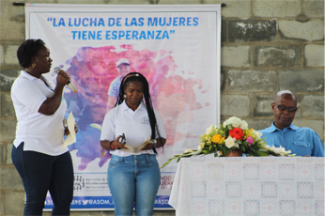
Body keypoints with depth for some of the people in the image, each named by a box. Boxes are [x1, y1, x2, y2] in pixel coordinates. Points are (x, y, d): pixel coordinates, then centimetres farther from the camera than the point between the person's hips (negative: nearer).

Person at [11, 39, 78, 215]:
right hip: (33, 151, -9)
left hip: (58, 150, 9)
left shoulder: (45, 82, 19)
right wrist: (60, 86, -9)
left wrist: (66, 127, 11)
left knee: (64, 200, 4)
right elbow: (48, 108, -22)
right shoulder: (23, 84, -10)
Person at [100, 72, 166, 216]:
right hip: (121, 164, -1)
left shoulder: (152, 113, 12)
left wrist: (153, 144, -9)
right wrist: (113, 144, -17)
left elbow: (162, 139, 14)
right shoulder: (113, 114, 9)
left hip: (147, 165, 1)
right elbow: (103, 142, 7)